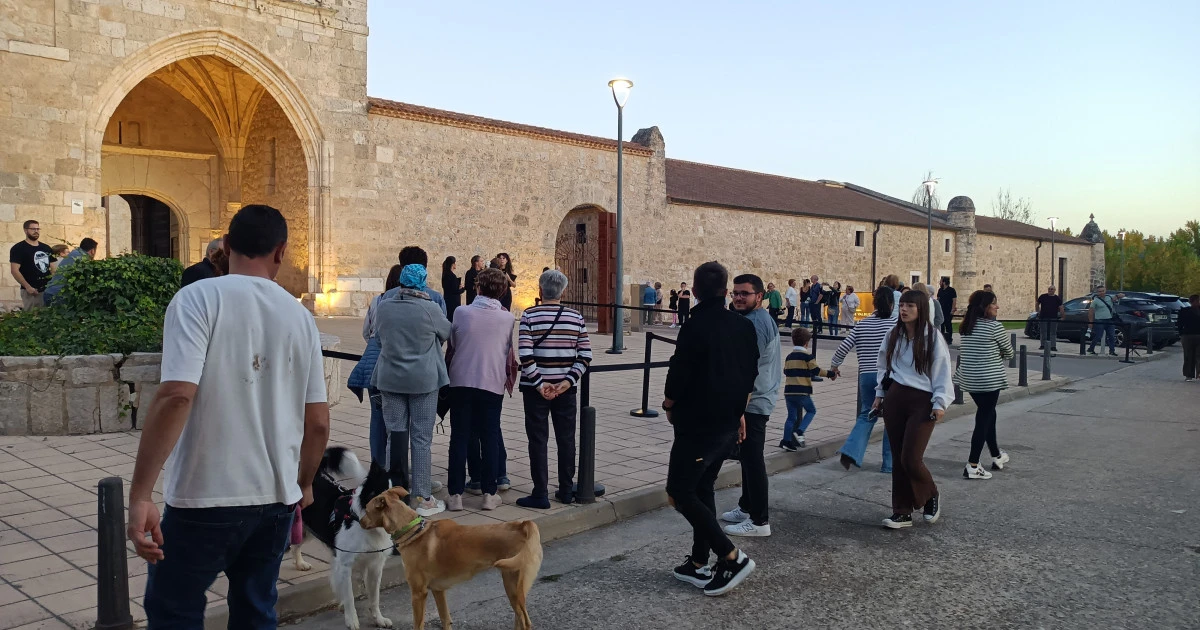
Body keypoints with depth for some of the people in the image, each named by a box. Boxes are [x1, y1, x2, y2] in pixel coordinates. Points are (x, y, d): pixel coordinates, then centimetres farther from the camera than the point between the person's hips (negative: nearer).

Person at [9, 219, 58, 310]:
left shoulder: (46, 248, 16)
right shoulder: (18, 248, -2)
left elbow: (53, 268, 18)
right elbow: (14, 270, -10)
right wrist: (28, 287, -17)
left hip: (48, 290, 5)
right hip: (31, 291, -5)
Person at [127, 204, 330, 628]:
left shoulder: (199, 298, -8)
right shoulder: (301, 316, 5)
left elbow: (176, 396, -21)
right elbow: (318, 422, 7)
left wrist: (140, 495, -19)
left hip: (207, 497, -4)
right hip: (277, 496, 5)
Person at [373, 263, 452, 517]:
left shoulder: (383, 306, -2)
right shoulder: (430, 309, -12)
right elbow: (446, 332, 5)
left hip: (390, 379, 3)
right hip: (423, 380, -3)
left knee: (395, 436, 11)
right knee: (421, 439, 3)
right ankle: (422, 497, 7)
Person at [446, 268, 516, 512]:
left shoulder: (462, 313, -4)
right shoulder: (507, 318, -2)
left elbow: (451, 348, 6)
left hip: (461, 382, 0)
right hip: (493, 383, 0)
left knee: (459, 438, 6)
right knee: (490, 438, 8)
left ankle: (455, 494, 7)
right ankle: (489, 493, 10)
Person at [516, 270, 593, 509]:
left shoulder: (529, 316, -8)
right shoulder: (576, 317, 1)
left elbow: (525, 355, -16)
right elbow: (585, 355, -4)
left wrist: (539, 384, -10)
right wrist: (568, 381, -6)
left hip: (536, 389, -3)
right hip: (566, 389, 3)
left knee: (538, 441, 4)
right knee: (566, 439, 12)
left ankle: (540, 494, 6)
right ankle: (566, 491, 21)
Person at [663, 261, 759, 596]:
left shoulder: (696, 327, -18)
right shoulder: (744, 326, 4)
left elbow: (679, 376, -17)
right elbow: (750, 375, 11)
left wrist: (669, 406, 1)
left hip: (697, 424, -8)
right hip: (728, 424, 8)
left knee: (679, 492, 0)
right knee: (703, 488, 17)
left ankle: (731, 556, -6)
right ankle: (699, 564, 21)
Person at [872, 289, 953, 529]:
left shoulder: (932, 338, -5)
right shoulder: (894, 336, 9)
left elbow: (942, 372, -4)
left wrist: (940, 403, -10)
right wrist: (880, 394, 18)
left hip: (922, 402, -5)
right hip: (895, 399, 5)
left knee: (911, 459, -10)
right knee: (898, 458, 6)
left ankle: (931, 497, 19)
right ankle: (902, 512, 14)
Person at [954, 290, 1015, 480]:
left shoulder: (964, 327, 7)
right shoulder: (994, 326, -13)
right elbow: (1009, 352, -1)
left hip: (968, 379, 7)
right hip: (990, 380, -7)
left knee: (988, 415, 21)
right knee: (984, 419, -2)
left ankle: (997, 457, 34)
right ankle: (972, 466, -2)